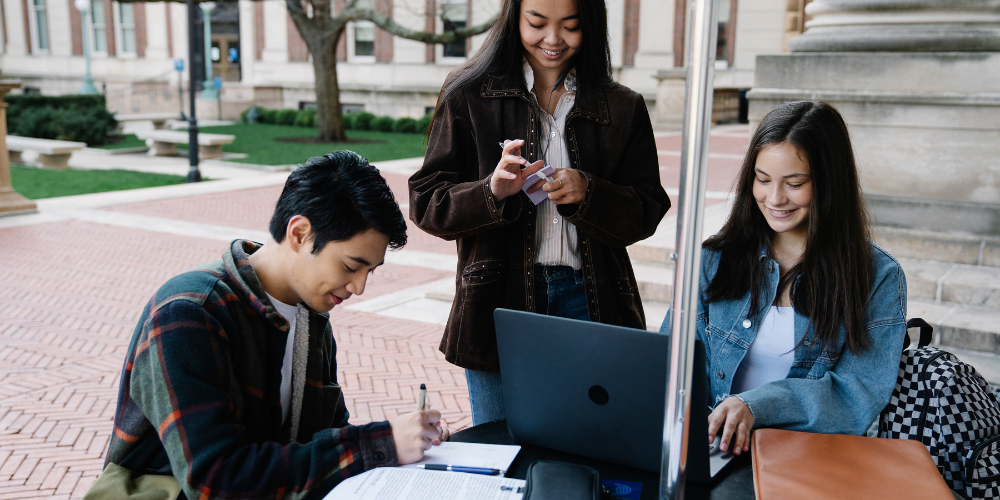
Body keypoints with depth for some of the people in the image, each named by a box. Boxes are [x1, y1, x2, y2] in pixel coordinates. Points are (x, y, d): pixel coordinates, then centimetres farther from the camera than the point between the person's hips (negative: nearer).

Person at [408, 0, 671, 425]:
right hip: (500, 302, -1)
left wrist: (587, 193, -15)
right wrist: (491, 193, -19)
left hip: (590, 304, 1)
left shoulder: (623, 108, 7)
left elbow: (647, 212, 4)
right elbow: (425, 203, -1)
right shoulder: (469, 96, 3)